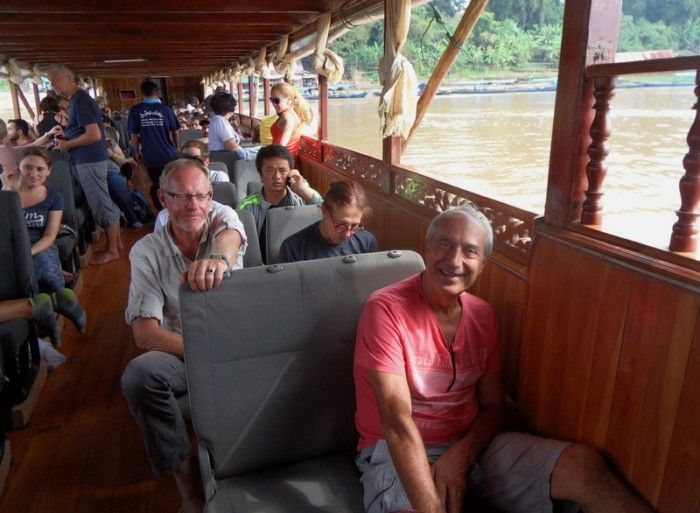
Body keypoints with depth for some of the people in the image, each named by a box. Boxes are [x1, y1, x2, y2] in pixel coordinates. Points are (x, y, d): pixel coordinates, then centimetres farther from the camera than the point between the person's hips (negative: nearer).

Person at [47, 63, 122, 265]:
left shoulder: (80, 101, -16)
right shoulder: (78, 99, 14)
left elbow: (94, 135, -24)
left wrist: (68, 145, -13)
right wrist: (65, 139, 8)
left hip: (89, 160, -10)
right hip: (91, 159, 10)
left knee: (101, 205, -3)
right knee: (105, 203, 15)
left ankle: (112, 250, 6)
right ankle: (116, 241, 24)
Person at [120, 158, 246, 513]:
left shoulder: (223, 218, -2)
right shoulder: (146, 251, -3)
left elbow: (230, 237, -31)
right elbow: (144, 333, -12)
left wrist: (219, 258, -56)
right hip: (180, 352, 0)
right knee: (139, 374, -30)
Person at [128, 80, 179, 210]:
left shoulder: (135, 110, -3)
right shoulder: (166, 108, -4)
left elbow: (134, 134, 0)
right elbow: (175, 132, 1)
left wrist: (137, 151, 15)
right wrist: (177, 148, 17)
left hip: (150, 156, 1)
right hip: (169, 154, 0)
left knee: (155, 185, 15)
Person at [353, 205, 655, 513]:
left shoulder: (483, 316, 5)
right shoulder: (386, 309, -16)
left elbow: (492, 408, 8)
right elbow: (397, 421, -22)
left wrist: (461, 455, -12)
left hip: (471, 445, 6)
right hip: (399, 454, -5)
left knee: (584, 465, -14)